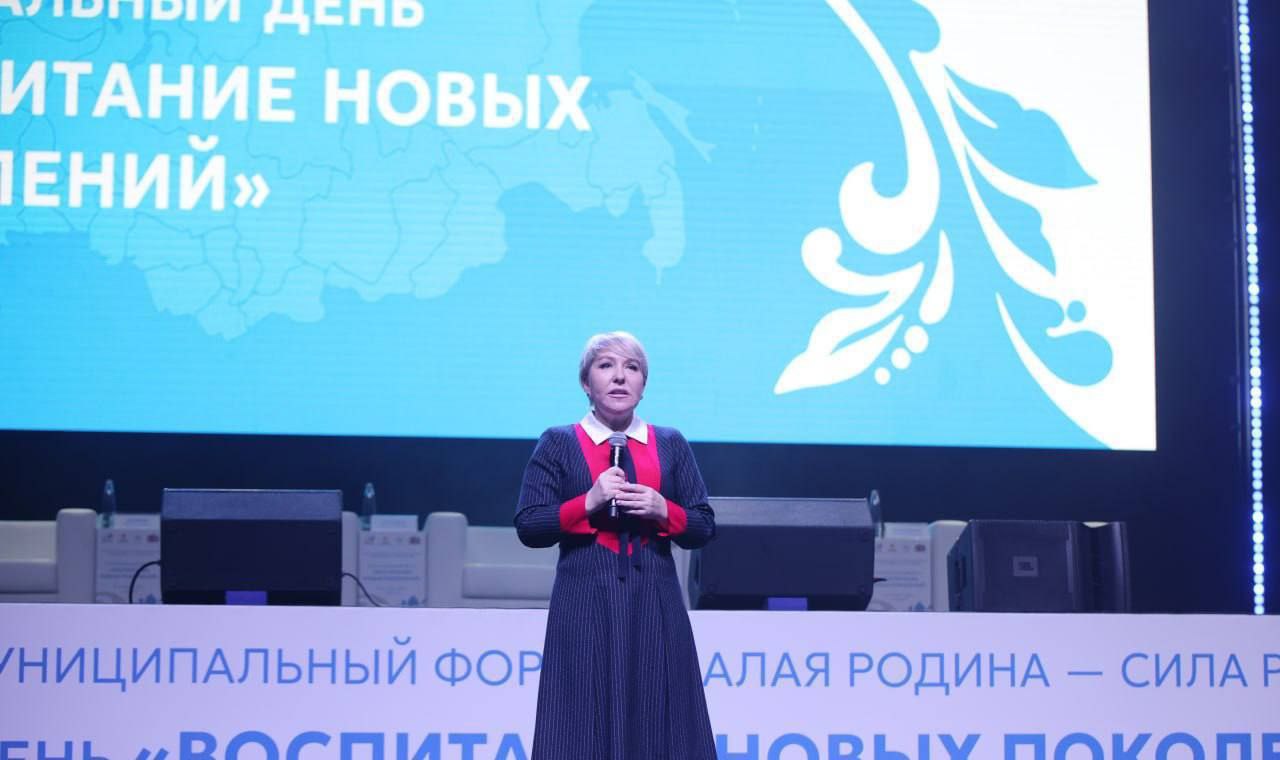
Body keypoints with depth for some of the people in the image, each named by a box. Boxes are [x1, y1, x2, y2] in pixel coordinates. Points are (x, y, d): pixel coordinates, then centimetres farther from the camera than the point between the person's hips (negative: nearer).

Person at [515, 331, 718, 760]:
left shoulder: (671, 445, 12)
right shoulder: (558, 444, 5)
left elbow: (704, 528, 11)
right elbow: (528, 527, -1)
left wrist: (663, 510, -8)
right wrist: (588, 502, -13)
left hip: (655, 605, 2)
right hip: (585, 606, -2)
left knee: (658, 720, -1)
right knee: (587, 724, -4)